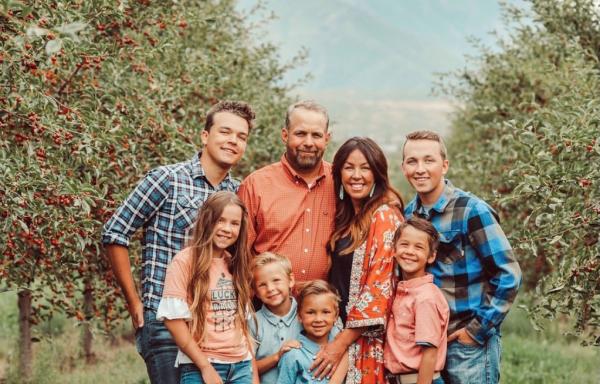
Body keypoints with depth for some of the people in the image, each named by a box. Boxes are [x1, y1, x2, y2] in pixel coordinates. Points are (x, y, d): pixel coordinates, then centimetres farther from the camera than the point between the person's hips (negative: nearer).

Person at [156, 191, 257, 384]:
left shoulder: (237, 265, 12)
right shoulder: (185, 261, -6)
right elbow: (173, 318, -11)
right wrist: (206, 367, -12)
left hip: (242, 366, 5)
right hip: (200, 368, -5)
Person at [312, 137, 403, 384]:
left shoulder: (384, 216, -12)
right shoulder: (345, 215, 12)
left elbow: (380, 285, -17)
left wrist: (342, 342, -18)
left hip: (367, 336, -7)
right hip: (339, 329, 7)